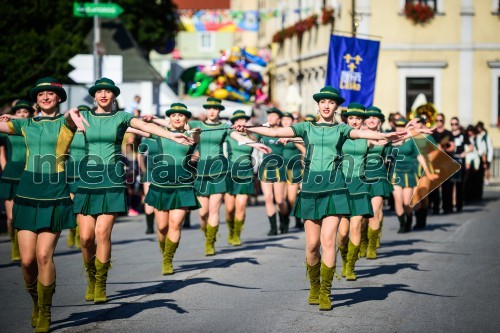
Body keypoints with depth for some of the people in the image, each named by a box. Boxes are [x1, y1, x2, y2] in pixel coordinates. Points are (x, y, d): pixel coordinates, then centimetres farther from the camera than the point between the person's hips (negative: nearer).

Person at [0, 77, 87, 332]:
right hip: (27, 193, 3)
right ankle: (36, 301, 25)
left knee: (44, 256, -8)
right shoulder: (26, 124, 12)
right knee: (27, 259, -1)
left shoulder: (64, 122, 0)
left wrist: (72, 114, -48)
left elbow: (69, 118, -24)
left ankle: (45, 312, 9)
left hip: (54, 195, -3)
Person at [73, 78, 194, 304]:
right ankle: (91, 279, 21)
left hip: (112, 181, -1)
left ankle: (101, 284, 4)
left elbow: (146, 126, -10)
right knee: (86, 237, -3)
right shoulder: (85, 117, 10)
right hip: (88, 180, 1)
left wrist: (172, 136, -26)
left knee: (103, 233, -10)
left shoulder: (121, 117, 5)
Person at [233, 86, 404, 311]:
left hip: (334, 189, -1)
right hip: (310, 188, 1)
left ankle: (325, 293, -5)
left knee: (328, 240, -12)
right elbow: (276, 132, 3)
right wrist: (248, 129, -9)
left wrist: (384, 136, -30)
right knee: (312, 244, 1)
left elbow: (360, 133, -11)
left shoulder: (341, 129, 9)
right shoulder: (306, 128, 12)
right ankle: (314, 287, 22)